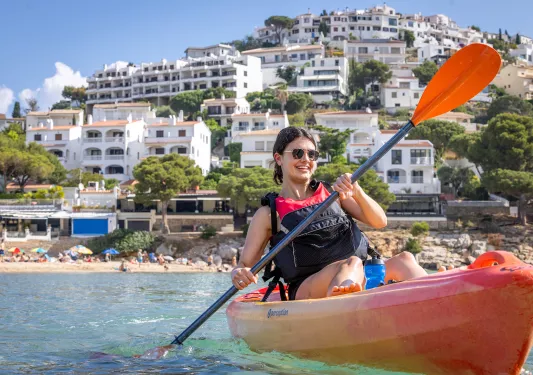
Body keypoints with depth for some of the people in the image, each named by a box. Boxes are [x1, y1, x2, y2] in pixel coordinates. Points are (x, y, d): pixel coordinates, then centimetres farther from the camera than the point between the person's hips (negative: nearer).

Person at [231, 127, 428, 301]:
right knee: (351, 263, -34)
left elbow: (379, 222, 9)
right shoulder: (268, 214, 7)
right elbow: (244, 265, 4)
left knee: (402, 260, -23)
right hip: (307, 291, -4)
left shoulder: (331, 192, 18)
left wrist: (356, 192, -10)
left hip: (359, 280, 4)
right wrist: (239, 275, -21)